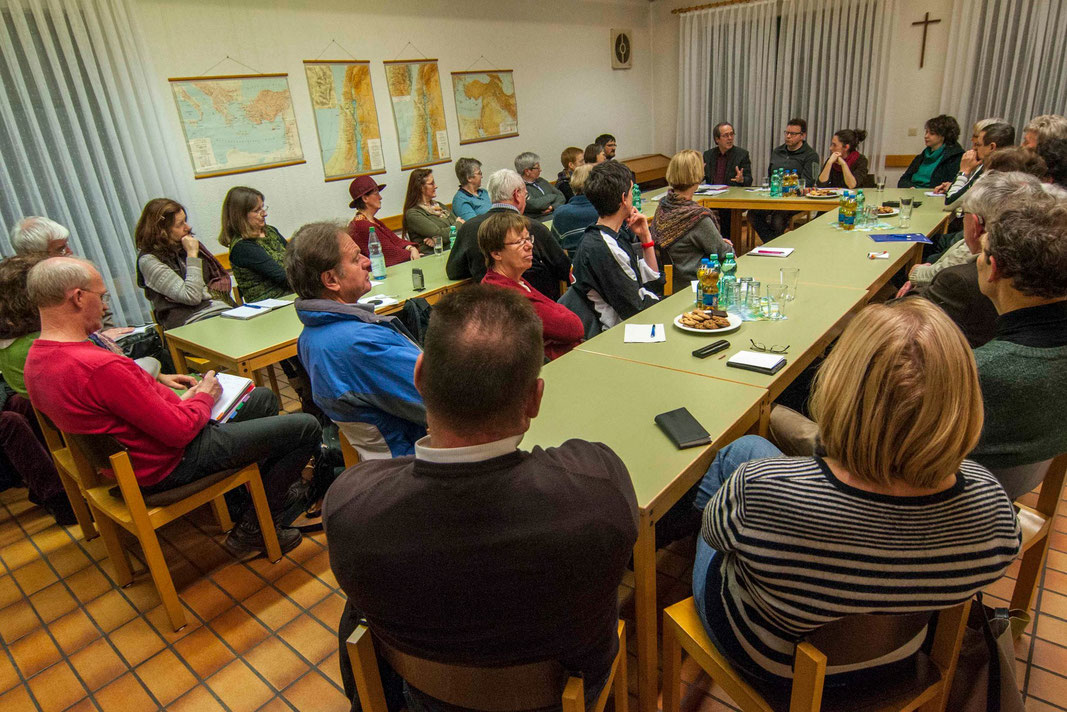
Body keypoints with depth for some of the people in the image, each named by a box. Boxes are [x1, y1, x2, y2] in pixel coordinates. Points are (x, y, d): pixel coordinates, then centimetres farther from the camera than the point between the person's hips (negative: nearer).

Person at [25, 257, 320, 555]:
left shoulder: (37, 359, 0)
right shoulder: (101, 367, -33)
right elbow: (180, 430, -27)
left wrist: (155, 384, 6)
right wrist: (204, 396, -8)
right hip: (168, 465, -11)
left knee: (265, 398, 23)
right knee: (306, 427, -9)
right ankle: (253, 529, 4)